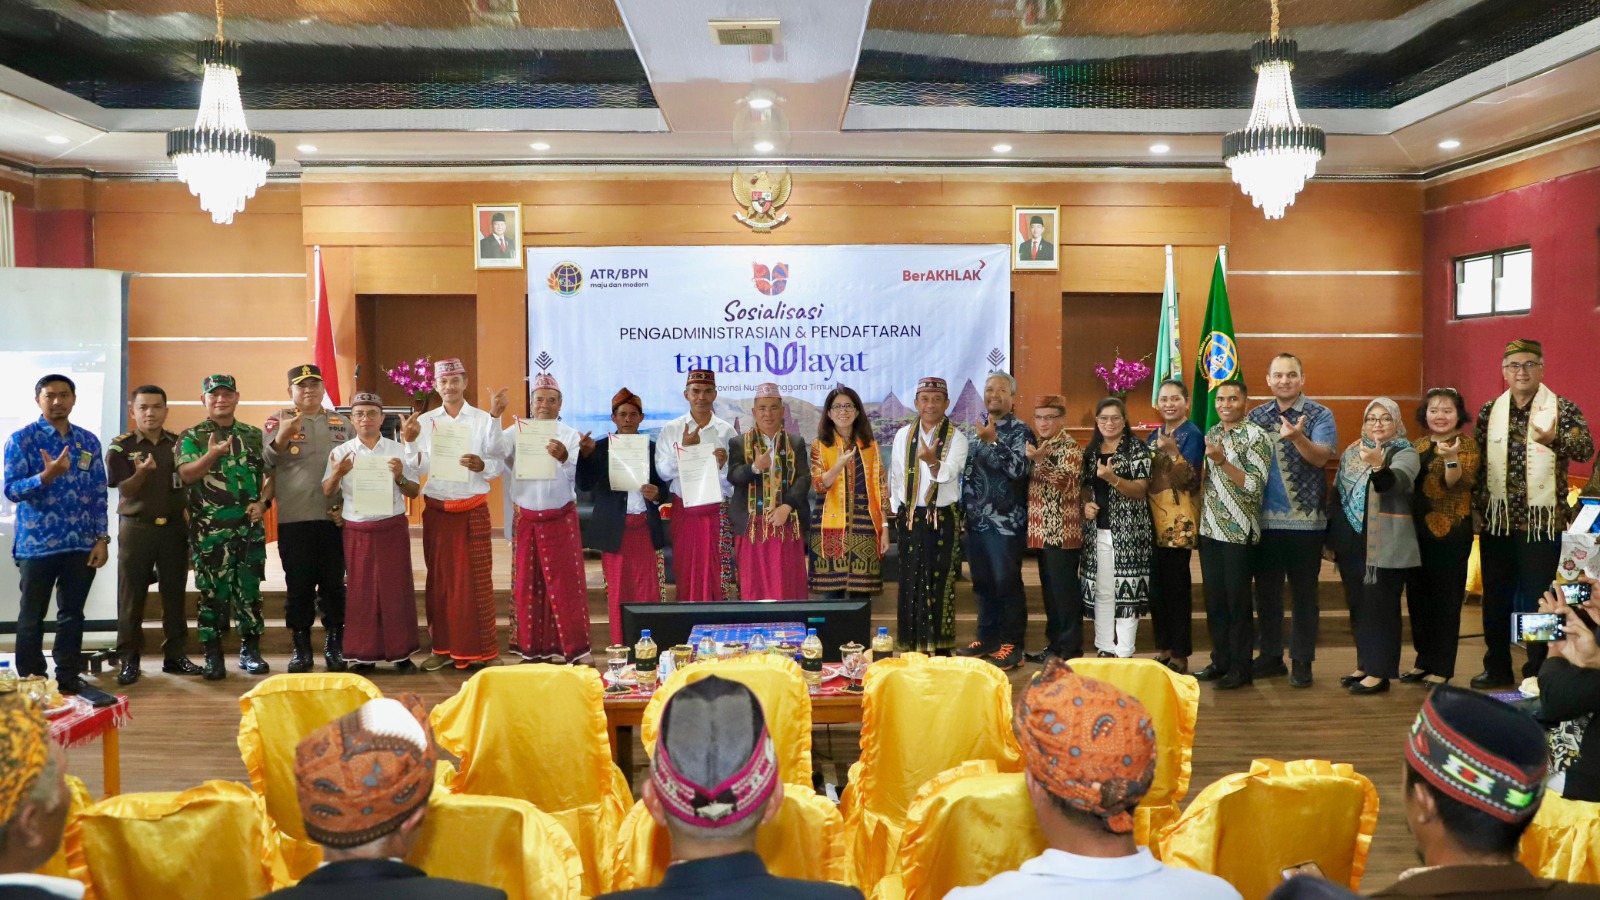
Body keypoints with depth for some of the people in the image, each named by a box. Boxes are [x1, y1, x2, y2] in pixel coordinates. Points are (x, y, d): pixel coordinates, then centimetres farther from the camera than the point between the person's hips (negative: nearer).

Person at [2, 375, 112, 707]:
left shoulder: (89, 441, 7)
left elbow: (99, 493, 7)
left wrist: (101, 539, 1)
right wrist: (46, 475, -28)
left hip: (81, 544, 3)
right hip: (37, 543, -3)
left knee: (73, 613, 11)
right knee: (32, 617, 8)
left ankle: (69, 676, 21)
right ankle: (30, 681, 19)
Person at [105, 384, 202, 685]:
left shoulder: (178, 444, 6)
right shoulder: (120, 447, -1)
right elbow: (126, 490, -8)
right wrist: (141, 472, -28)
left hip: (174, 528, 2)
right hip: (136, 529, -2)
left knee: (175, 594, 7)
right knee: (131, 596, 2)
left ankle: (174, 655, 16)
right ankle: (129, 660, 10)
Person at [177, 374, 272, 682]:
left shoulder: (254, 435, 12)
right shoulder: (191, 437, 3)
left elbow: (271, 473, 14)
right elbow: (186, 474, -12)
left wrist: (264, 501, -3)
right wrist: (211, 455, -29)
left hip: (249, 527, 3)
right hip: (209, 529, -2)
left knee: (249, 589, 6)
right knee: (213, 592, 1)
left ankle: (250, 650, 16)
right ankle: (213, 656, 9)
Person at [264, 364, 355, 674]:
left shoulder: (342, 424, 12)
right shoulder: (278, 422, 5)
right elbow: (266, 460, -9)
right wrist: (282, 436, -29)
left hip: (334, 517, 2)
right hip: (294, 519, -2)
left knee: (334, 583, 5)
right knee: (299, 584, 2)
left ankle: (334, 645, 15)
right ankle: (301, 647, 13)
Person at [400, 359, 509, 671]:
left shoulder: (483, 419, 1)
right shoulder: (425, 421, 7)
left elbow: (497, 466, -2)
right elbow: (419, 468, 0)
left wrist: (481, 465, -21)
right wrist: (410, 442, -15)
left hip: (473, 510, -2)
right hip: (436, 510, 2)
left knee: (476, 580, -2)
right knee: (440, 579, 7)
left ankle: (478, 650, 5)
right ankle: (443, 647, 16)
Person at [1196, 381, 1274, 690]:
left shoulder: (1256, 437, -9)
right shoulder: (1212, 434, 12)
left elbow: (1255, 486, -16)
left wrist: (1222, 461, -24)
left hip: (1238, 531, -6)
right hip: (1210, 530, 6)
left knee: (1237, 601, 1)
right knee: (1214, 599, 12)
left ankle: (1240, 668, 11)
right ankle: (1220, 661, 23)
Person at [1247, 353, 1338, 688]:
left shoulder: (1319, 415, -3)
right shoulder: (1256, 416, 9)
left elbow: (1321, 457, -17)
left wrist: (1297, 437, -34)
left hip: (1304, 520, -4)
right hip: (1263, 519, 4)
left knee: (1303, 593, 4)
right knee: (1266, 591, 10)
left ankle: (1302, 661, 13)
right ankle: (1270, 656, 22)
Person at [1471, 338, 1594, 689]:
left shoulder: (1562, 408, -3)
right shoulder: (1489, 411, 7)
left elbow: (1586, 449, -17)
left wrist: (1555, 438, -36)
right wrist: (1477, 507, 5)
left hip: (1541, 521, -4)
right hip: (1497, 520, 4)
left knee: (1536, 599, 2)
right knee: (1495, 597, 10)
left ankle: (1537, 671, 14)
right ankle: (1497, 668, 22)